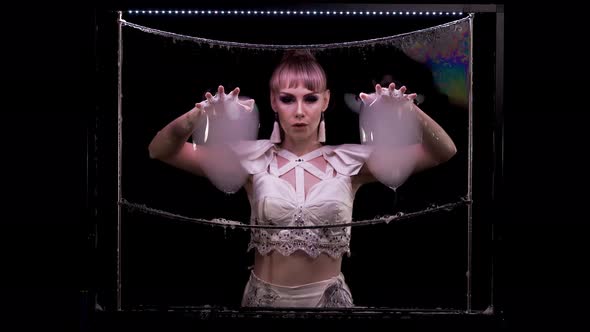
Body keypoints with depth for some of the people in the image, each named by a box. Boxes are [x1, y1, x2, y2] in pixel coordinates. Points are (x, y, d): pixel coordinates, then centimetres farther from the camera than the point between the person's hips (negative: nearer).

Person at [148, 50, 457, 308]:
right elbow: (161, 151, -9)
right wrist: (198, 115, -28)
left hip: (329, 299, 0)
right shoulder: (252, 158, -4)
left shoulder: (350, 161, -4)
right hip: (264, 297, 0)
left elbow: (443, 152, -8)